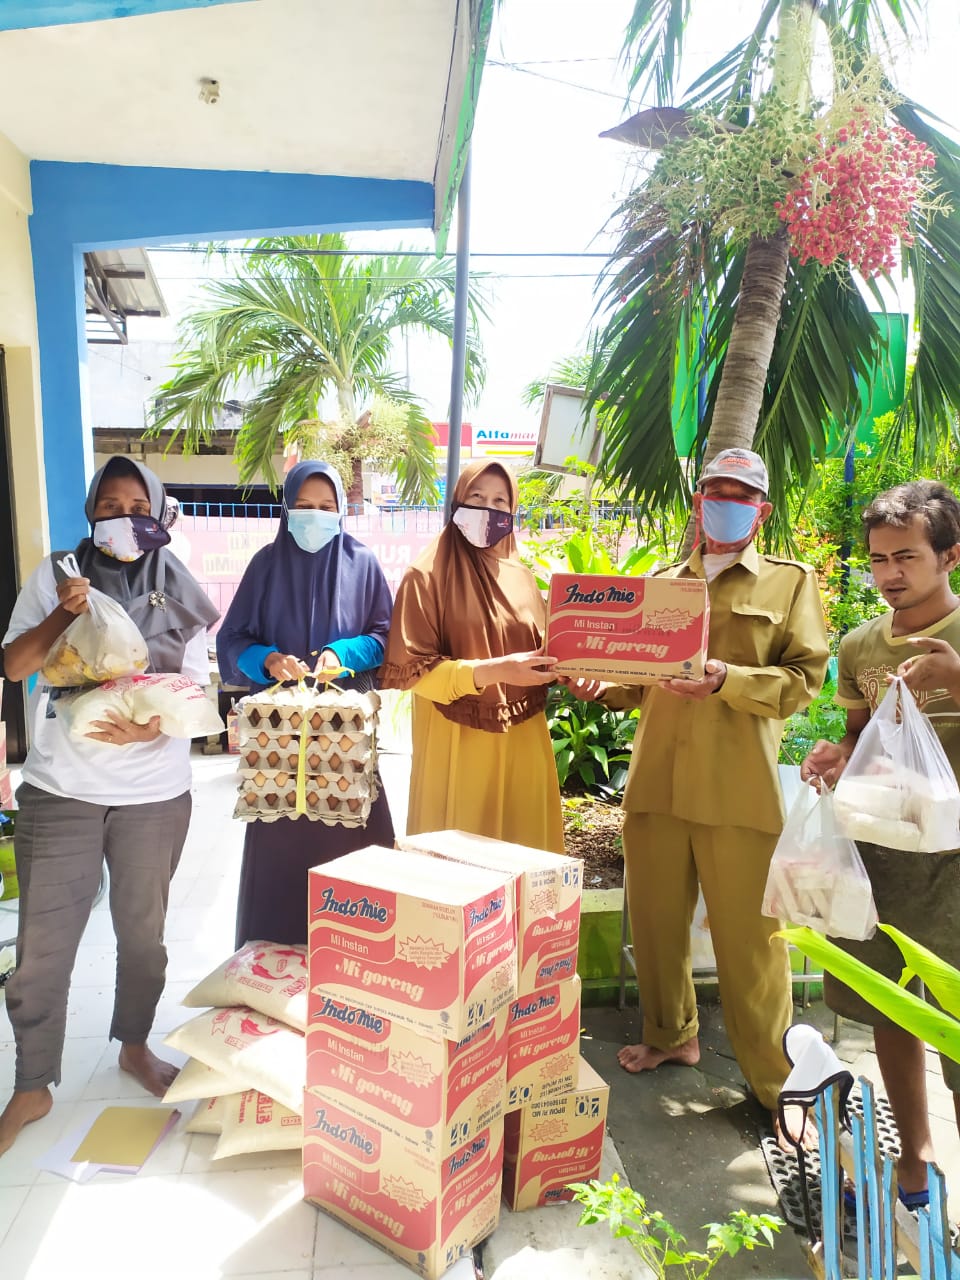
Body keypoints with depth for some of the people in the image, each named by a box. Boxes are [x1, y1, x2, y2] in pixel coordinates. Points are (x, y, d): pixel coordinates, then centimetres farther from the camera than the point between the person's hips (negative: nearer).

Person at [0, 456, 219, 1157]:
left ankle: (135, 1045, 38)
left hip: (154, 790, 1)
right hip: (61, 788, 0)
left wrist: (156, 725, -19)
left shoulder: (178, 590, 3)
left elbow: (196, 686, 1)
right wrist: (61, 615, -18)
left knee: (143, 930, 14)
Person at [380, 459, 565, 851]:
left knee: (524, 850, 10)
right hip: (458, 745, -5)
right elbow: (411, 669, -11)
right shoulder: (427, 576, -5)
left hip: (523, 742, 5)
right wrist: (492, 671, -22)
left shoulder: (521, 576, 11)